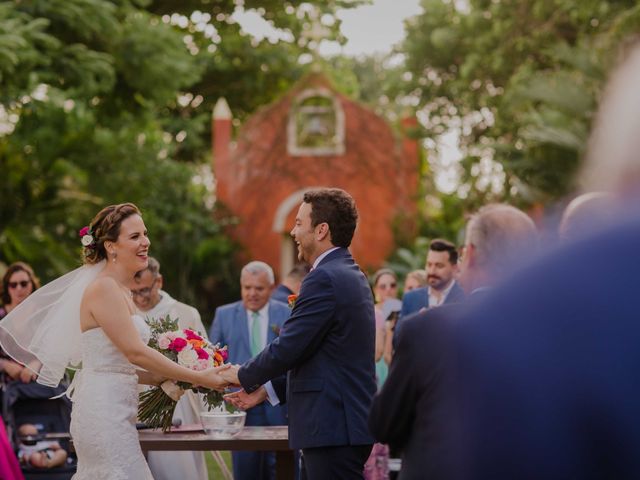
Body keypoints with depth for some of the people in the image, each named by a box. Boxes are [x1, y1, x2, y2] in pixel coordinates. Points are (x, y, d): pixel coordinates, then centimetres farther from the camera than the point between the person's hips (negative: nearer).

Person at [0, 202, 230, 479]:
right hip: (106, 413, -9)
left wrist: (164, 379, 7)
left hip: (114, 412, 9)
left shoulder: (119, 290, 16)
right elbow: (135, 352, -17)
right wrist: (199, 378, -14)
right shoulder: (104, 288, -13)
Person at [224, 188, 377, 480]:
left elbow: (287, 348, -17)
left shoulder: (324, 279, -15)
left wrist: (242, 376, 0)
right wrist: (267, 389, 16)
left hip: (334, 431, -10)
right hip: (339, 425, 10)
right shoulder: (350, 275, 16)